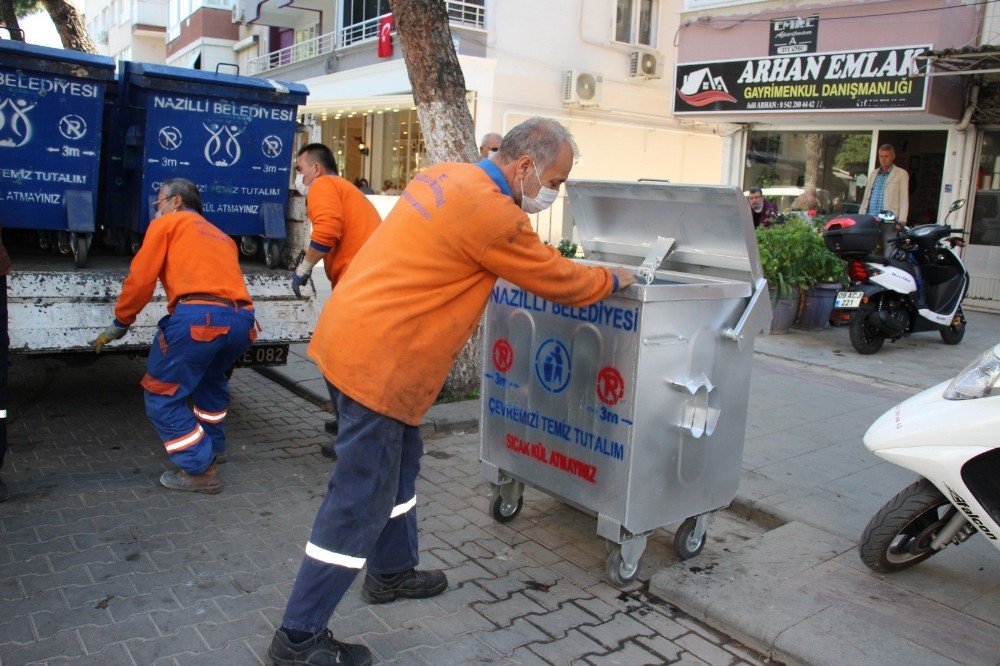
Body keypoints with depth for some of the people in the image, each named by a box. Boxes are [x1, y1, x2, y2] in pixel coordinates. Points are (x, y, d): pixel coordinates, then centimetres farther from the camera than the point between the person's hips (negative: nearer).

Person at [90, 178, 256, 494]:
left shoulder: (166, 223, 16)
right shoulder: (221, 236, 33)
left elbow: (141, 278, 8)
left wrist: (120, 323, 19)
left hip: (198, 316, -7)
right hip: (242, 320, 7)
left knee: (163, 396, 7)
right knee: (211, 379, 35)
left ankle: (201, 470, 4)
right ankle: (213, 446, 42)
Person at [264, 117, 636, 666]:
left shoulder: (448, 176, 10)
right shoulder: (493, 214, -17)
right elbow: (560, 281, -5)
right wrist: (613, 280, 15)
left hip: (354, 338, 10)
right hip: (376, 358, -10)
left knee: (399, 462, 22)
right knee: (361, 500, -1)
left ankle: (391, 572, 40)